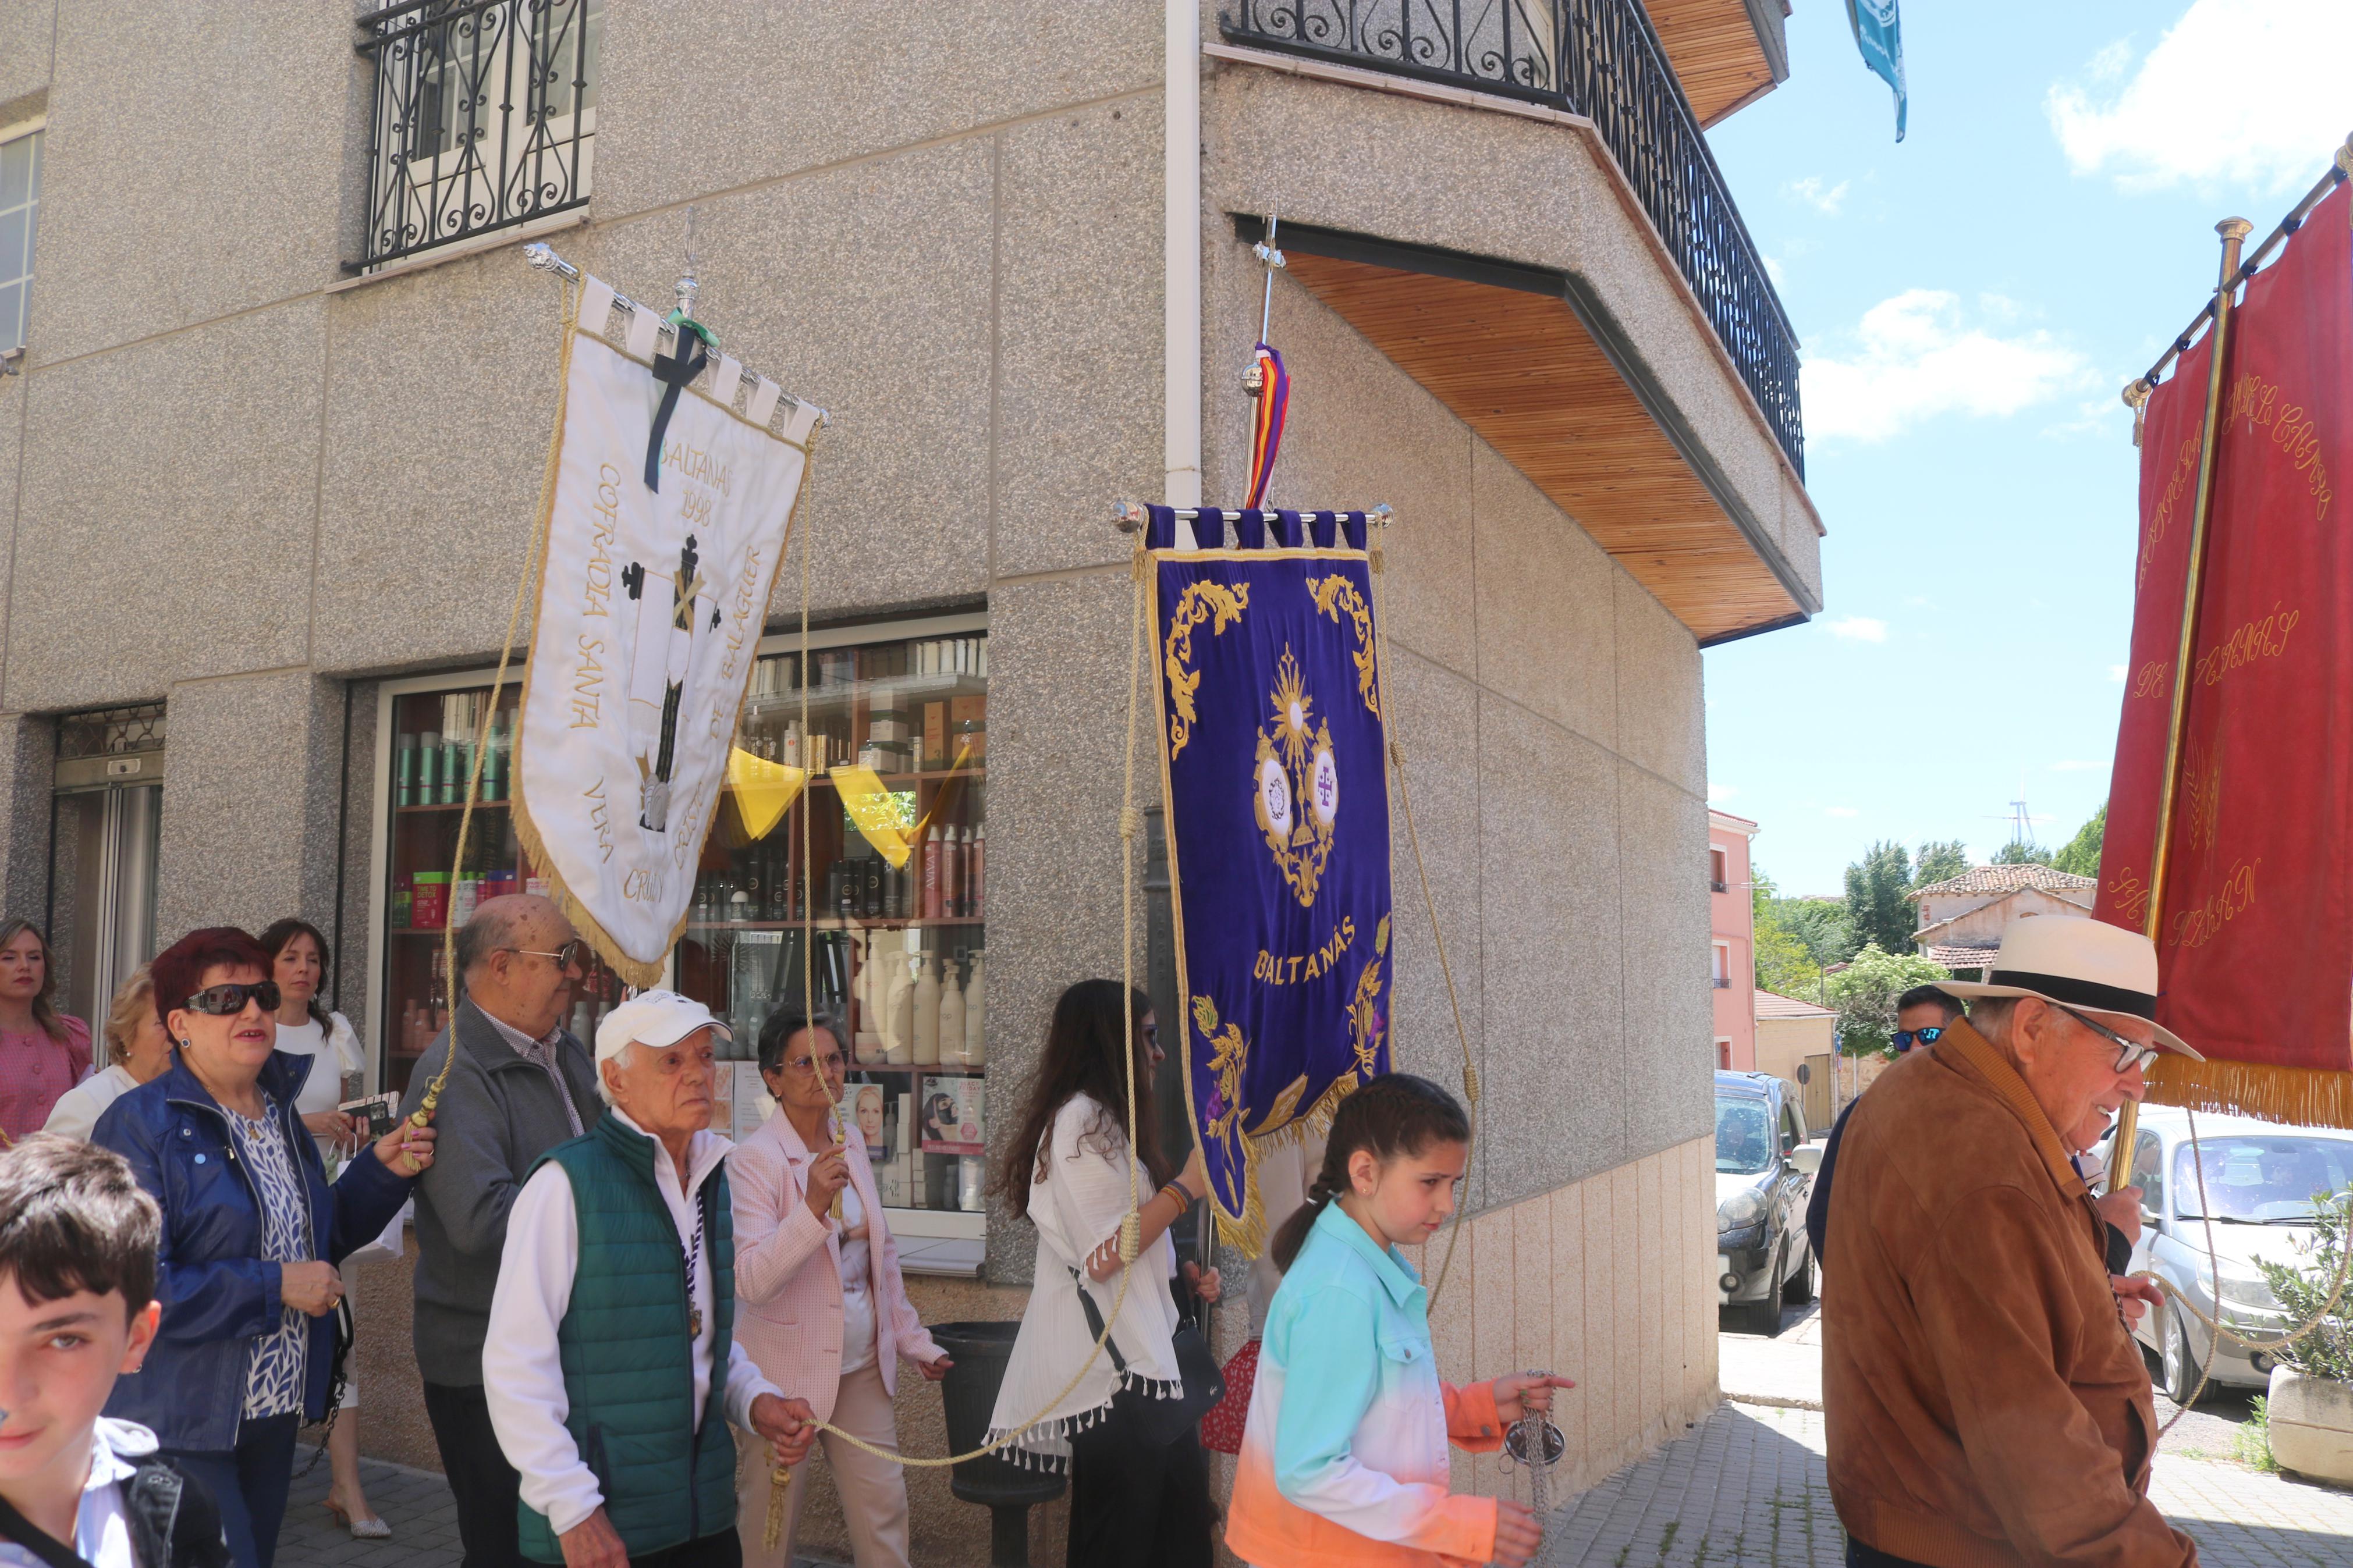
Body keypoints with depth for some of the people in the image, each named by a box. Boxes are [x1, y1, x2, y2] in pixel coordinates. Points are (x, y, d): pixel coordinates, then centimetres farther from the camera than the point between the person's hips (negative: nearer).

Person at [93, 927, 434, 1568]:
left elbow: (319, 1236, 16)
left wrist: (382, 1170, 0)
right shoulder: (141, 1125, -14)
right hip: (182, 1430, -7)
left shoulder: (279, 1113, 9)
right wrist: (276, 1287, -20)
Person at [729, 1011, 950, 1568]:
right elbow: (750, 1281, -26)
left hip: (862, 1364, 6)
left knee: (883, 1504, 8)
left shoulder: (851, 1142, 6)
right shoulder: (754, 1158, -15)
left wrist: (914, 1340, 15)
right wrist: (814, 1207, -38)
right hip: (786, 1370, -6)